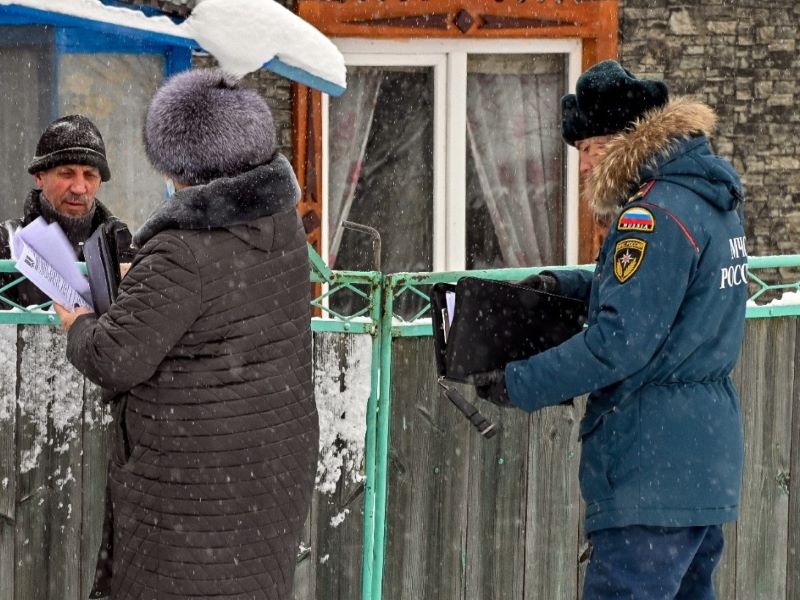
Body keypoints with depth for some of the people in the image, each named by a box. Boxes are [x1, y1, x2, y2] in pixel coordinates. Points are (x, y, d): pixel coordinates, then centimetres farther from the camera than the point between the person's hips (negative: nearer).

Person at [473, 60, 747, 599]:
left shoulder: (657, 215, -18)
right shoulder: (713, 199, 13)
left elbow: (619, 342, -22)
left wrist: (519, 385, -15)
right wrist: (573, 284, 16)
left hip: (653, 472, -10)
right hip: (708, 458, 10)